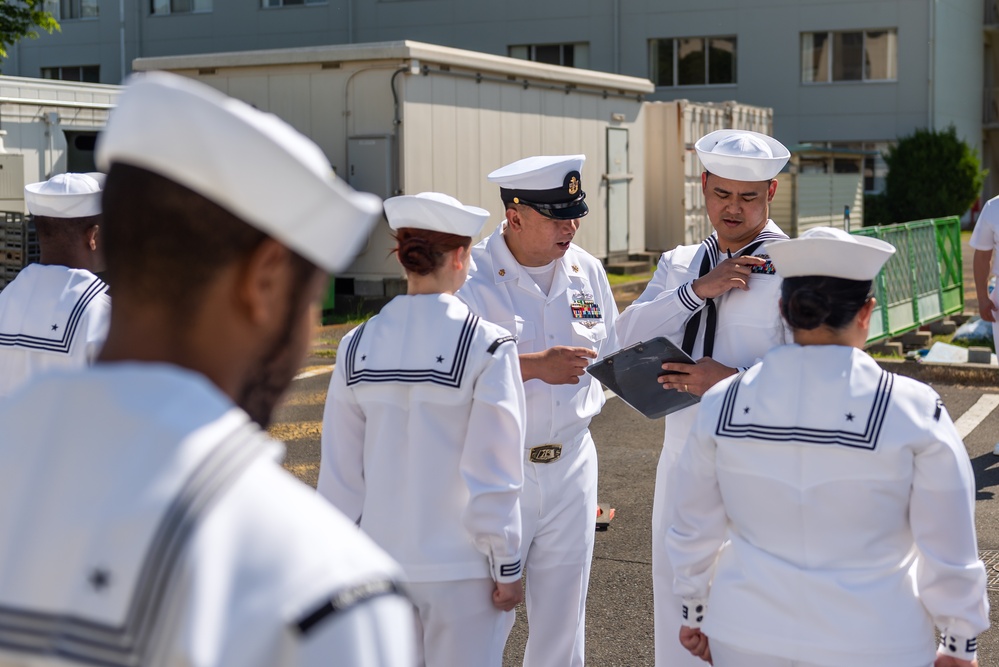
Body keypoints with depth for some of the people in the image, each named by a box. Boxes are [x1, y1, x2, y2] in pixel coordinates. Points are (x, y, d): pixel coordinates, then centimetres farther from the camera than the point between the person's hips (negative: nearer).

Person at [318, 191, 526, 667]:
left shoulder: (358, 346, -2)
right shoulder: (487, 346, -14)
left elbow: (340, 474, 3)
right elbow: (493, 475, -13)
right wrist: (507, 569, -3)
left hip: (382, 560, 4)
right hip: (461, 566, -4)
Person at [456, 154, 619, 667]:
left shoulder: (587, 271, 6)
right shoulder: (471, 278, -12)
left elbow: (606, 359, 18)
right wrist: (535, 366, -22)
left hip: (571, 466, 5)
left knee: (562, 621, 12)